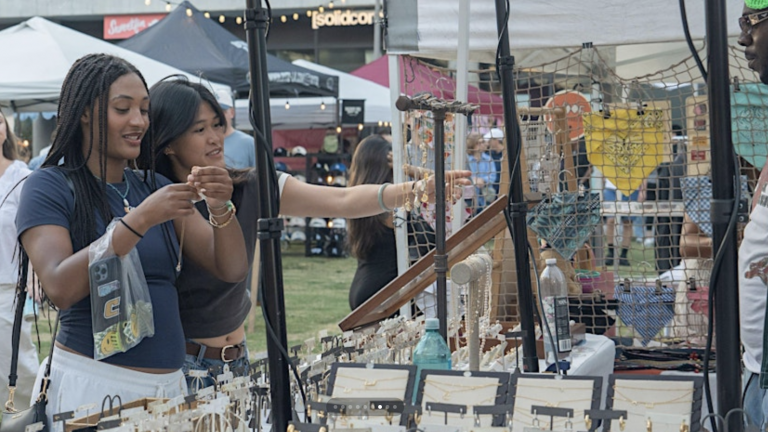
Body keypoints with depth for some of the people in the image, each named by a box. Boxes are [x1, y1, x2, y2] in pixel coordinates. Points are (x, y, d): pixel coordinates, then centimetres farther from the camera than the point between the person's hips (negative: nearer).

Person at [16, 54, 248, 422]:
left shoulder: (155, 187, 11)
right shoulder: (48, 187, -5)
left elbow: (232, 270, 6)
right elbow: (59, 288, -19)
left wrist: (221, 209, -13)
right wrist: (140, 220, -24)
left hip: (170, 381, 5)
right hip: (92, 381, -5)